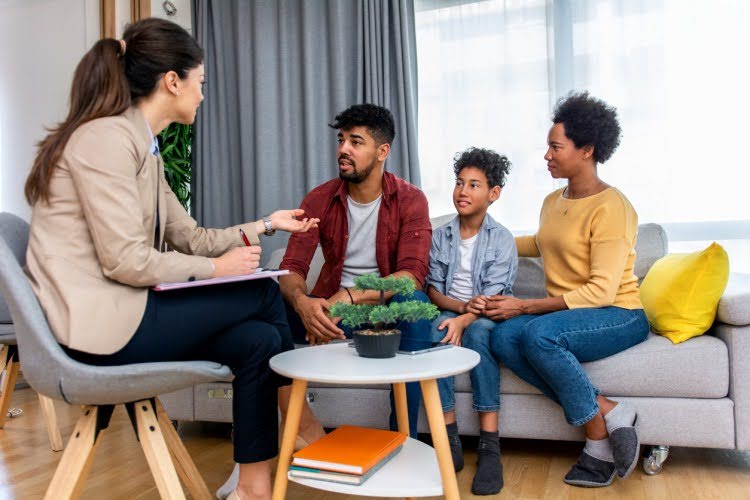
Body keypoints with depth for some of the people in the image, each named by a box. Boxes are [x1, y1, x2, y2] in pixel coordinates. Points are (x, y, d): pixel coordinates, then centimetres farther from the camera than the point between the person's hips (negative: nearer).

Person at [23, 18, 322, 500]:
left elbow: (192, 237, 13)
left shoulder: (143, 147, 14)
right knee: (263, 294, -9)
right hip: (99, 321, -9)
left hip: (121, 310, 9)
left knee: (258, 339, -5)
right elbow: (124, 261, -22)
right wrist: (215, 269, -11)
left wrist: (267, 224, 14)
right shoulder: (106, 137, -16)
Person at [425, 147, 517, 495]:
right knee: (430, 333, -31)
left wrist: (464, 320, -28)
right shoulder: (440, 236, 8)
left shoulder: (501, 239, -1)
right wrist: (463, 305, -16)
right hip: (450, 312, 2)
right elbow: (433, 289, 3)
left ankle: (489, 446, -32)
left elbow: (492, 296, -11)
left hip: (487, 318, -2)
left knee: (478, 332, -36)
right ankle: (450, 441, -27)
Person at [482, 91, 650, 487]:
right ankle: (608, 413, -19)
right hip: (566, 314, 7)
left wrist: (524, 306, -22)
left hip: (619, 316, -7)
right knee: (503, 337, -24)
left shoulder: (610, 207, -13)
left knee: (538, 333, -36)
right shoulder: (553, 201, 12)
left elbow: (601, 292, -20)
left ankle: (599, 433, -16)